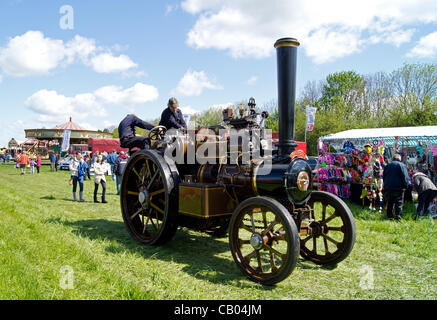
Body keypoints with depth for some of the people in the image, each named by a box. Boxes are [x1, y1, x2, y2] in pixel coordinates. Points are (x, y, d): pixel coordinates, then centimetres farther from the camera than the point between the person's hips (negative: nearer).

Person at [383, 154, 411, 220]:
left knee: (390, 202, 10)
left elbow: (384, 177, 18)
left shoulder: (387, 165, 14)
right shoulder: (401, 165, -1)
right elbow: (405, 176, -9)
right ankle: (398, 215, -10)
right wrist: (406, 185, -4)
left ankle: (389, 216, 10)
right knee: (399, 202, -1)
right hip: (398, 187, -4)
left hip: (388, 187, 5)